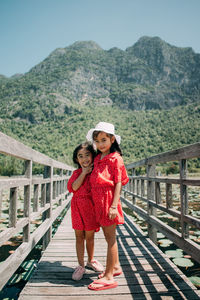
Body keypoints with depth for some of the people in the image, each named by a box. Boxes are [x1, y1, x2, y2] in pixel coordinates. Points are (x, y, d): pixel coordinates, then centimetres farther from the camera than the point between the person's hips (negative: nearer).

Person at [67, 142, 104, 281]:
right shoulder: (76, 173, 6)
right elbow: (73, 187, -12)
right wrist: (84, 172, -13)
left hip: (90, 207, -2)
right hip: (77, 207, 2)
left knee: (89, 236, 11)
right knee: (79, 236, 10)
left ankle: (91, 260, 36)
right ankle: (81, 266, 23)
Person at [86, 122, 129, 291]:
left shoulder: (115, 158, -9)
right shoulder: (98, 159, 13)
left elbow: (118, 183, -13)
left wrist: (114, 205, -18)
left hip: (109, 200, -8)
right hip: (98, 201, 8)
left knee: (111, 237, 1)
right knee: (108, 236, 18)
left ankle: (109, 277, 10)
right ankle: (116, 266, 35)